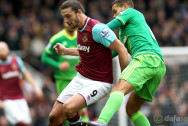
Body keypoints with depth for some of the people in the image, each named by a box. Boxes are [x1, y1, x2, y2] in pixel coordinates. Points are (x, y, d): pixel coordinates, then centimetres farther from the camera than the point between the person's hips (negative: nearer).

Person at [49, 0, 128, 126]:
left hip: (99, 83, -8)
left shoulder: (97, 28, -20)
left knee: (68, 108, -30)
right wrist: (66, 51, 24)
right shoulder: (80, 29, 8)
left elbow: (121, 49, -19)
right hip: (81, 78, 8)